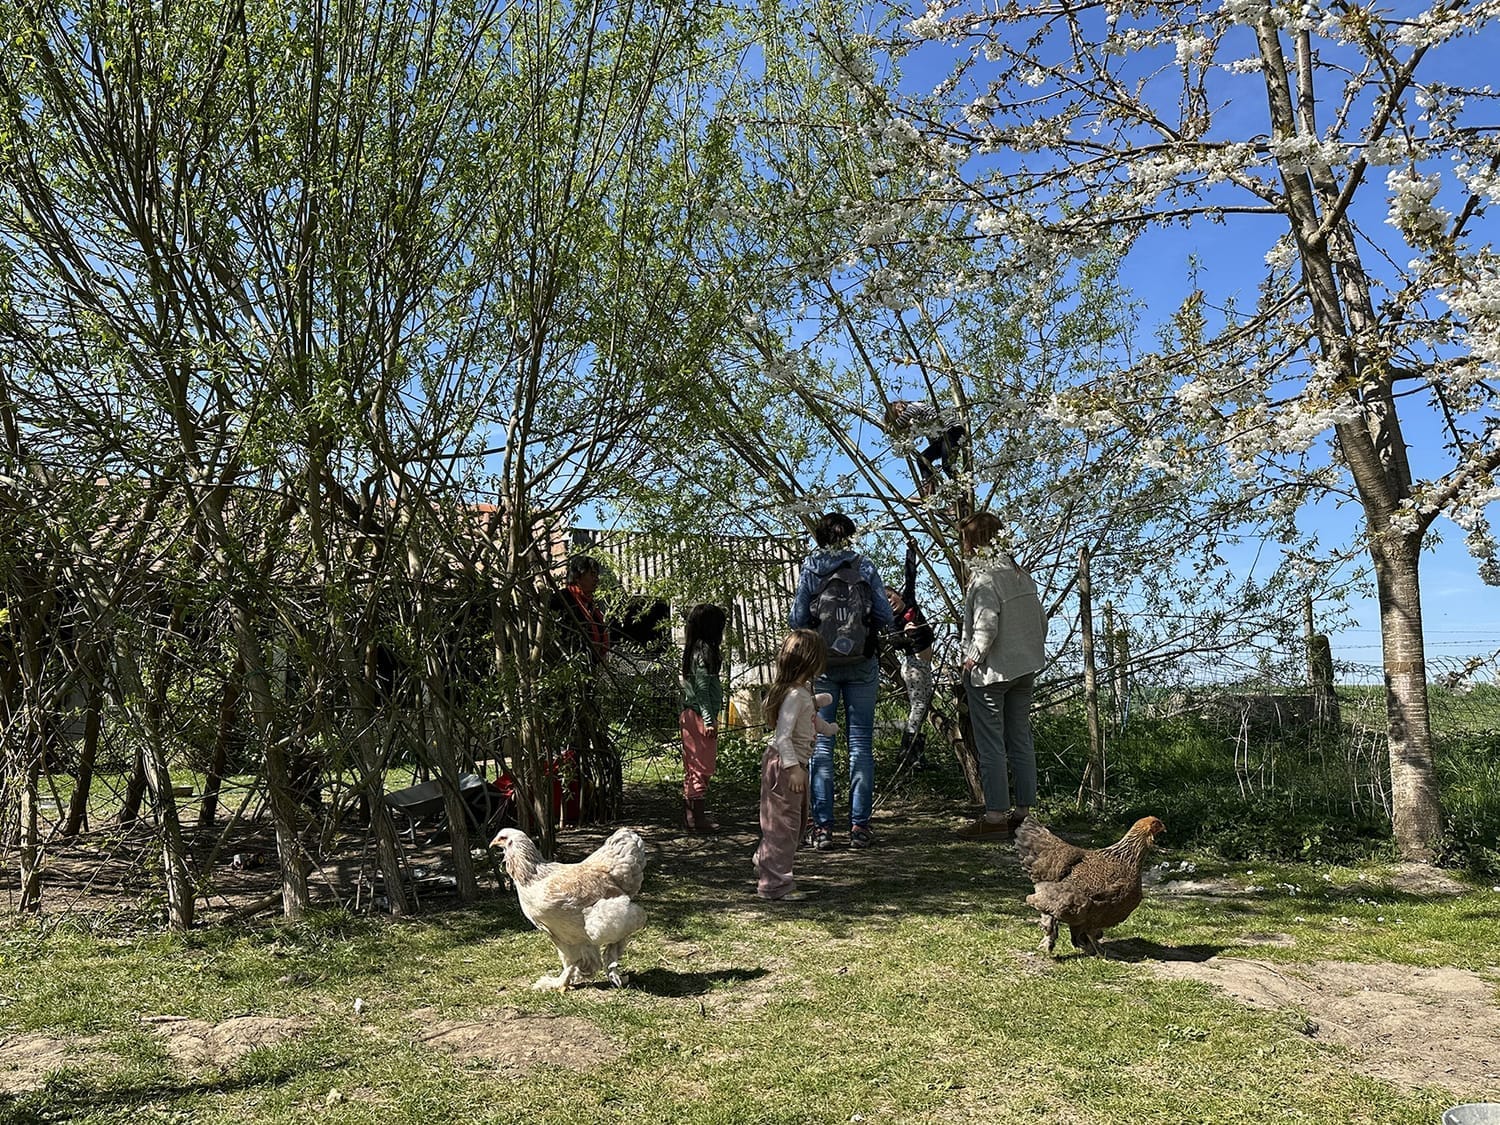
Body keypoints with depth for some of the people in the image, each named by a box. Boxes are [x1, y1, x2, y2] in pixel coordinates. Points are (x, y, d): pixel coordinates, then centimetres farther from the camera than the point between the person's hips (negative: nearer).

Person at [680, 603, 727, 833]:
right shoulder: (705, 650, -14)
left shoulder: (693, 650, 14)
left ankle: (693, 815, 19)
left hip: (690, 716, 10)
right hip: (700, 716, -10)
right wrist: (709, 720, -20)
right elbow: (702, 688, -19)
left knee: (692, 768, 13)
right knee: (702, 767, -5)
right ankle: (699, 818, -2)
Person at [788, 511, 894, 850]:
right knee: (861, 742, 6)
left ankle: (822, 826, 4)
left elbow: (797, 620, -2)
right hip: (862, 665, 0)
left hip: (820, 665, 0)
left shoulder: (810, 571, -1)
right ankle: (859, 825, 6)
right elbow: (886, 617, -1)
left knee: (821, 743, 5)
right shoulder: (865, 567, 0)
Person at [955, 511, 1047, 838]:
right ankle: (1023, 811, 17)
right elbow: (1041, 621, 12)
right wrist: (1029, 652, 18)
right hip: (1025, 669, 8)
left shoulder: (984, 578, -16)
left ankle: (995, 815, 0)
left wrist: (972, 658, -11)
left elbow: (987, 627, -23)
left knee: (990, 744, -2)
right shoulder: (1021, 574, 9)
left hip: (990, 672, -8)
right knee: (1020, 741, 12)